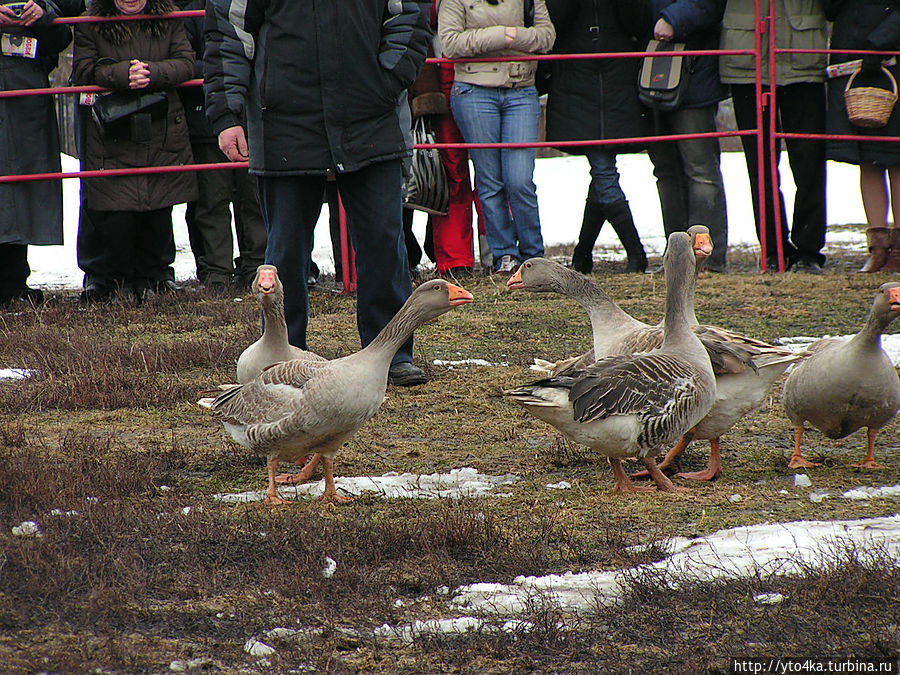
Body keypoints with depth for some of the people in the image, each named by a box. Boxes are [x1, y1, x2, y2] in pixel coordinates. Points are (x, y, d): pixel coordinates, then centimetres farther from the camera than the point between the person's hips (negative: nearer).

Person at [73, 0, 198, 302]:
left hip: (163, 138, 2)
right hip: (112, 139, -2)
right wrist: (122, 74, -22)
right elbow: (83, 70, -7)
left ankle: (152, 276, 20)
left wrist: (151, 73, -20)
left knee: (159, 214, 4)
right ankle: (107, 278, 9)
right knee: (117, 215, -7)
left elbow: (185, 63, -2)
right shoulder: (91, 26, 1)